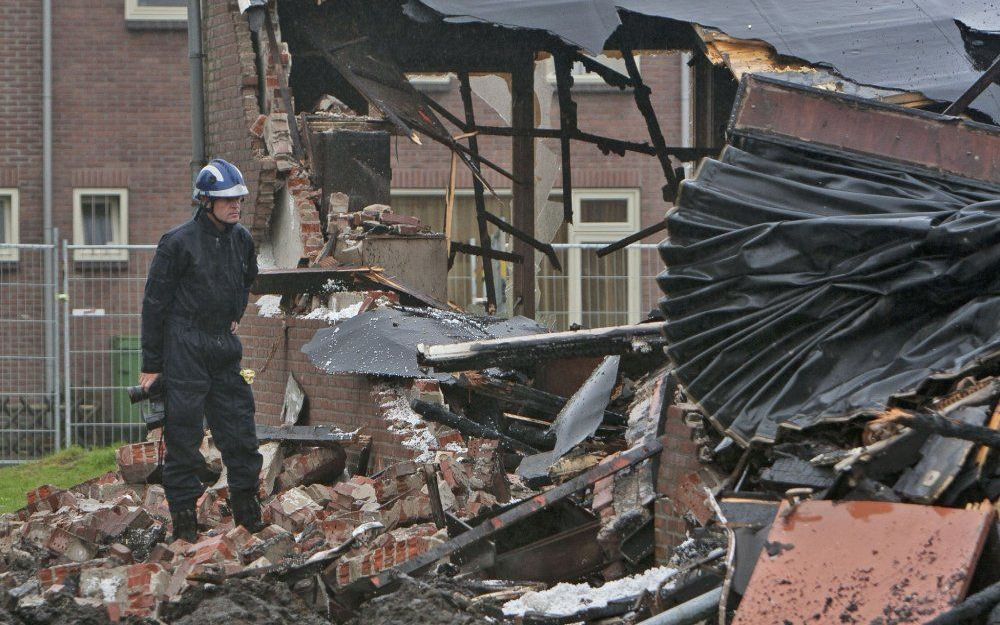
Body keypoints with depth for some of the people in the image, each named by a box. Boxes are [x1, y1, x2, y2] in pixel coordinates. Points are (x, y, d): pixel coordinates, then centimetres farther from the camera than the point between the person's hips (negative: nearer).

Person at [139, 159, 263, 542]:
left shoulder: (241, 239, 7)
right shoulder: (179, 243, -12)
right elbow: (155, 302, -8)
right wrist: (151, 364, -7)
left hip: (225, 347, 6)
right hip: (185, 348, -6)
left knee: (239, 426, 6)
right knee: (184, 431, -3)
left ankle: (246, 505, 16)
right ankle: (183, 514, 2)